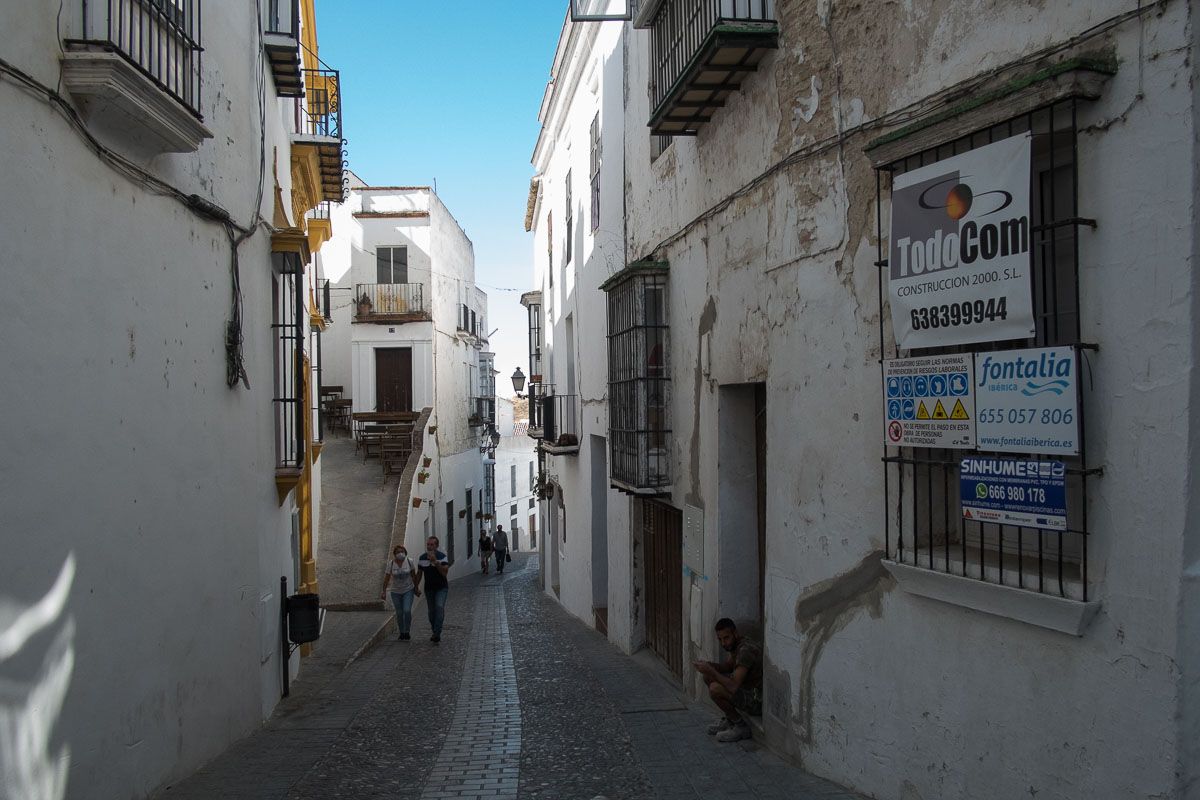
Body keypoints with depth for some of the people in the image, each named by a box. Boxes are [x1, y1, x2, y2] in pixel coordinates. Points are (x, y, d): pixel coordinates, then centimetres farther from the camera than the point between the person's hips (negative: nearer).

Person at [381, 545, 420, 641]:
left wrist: (416, 588, 6)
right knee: (399, 613, 4)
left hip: (408, 590, -1)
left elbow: (413, 576, 1)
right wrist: (384, 592, -9)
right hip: (395, 592, 1)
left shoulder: (409, 561, -9)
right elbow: (387, 578, -6)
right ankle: (402, 633, 20)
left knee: (407, 610, -15)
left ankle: (407, 632, 2)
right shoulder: (391, 564, -10)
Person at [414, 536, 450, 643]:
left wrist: (435, 562, -30)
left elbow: (444, 572, -23)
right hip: (429, 588, 4)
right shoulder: (422, 558, 0)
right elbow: (419, 573, 12)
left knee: (439, 607, -23)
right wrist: (416, 587, 13)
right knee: (431, 612, 9)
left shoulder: (442, 556, -13)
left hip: (441, 587, -4)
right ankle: (435, 632, 26)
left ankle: (437, 634, -24)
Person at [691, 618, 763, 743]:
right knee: (708, 676, 11)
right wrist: (709, 665, -3)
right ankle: (729, 719, 16)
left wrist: (711, 670, -25)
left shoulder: (745, 650, -27)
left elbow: (733, 687, -32)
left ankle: (741, 726, -7)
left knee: (715, 689, -26)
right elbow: (727, 666, 17)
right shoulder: (735, 645, 2)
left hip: (758, 701, -10)